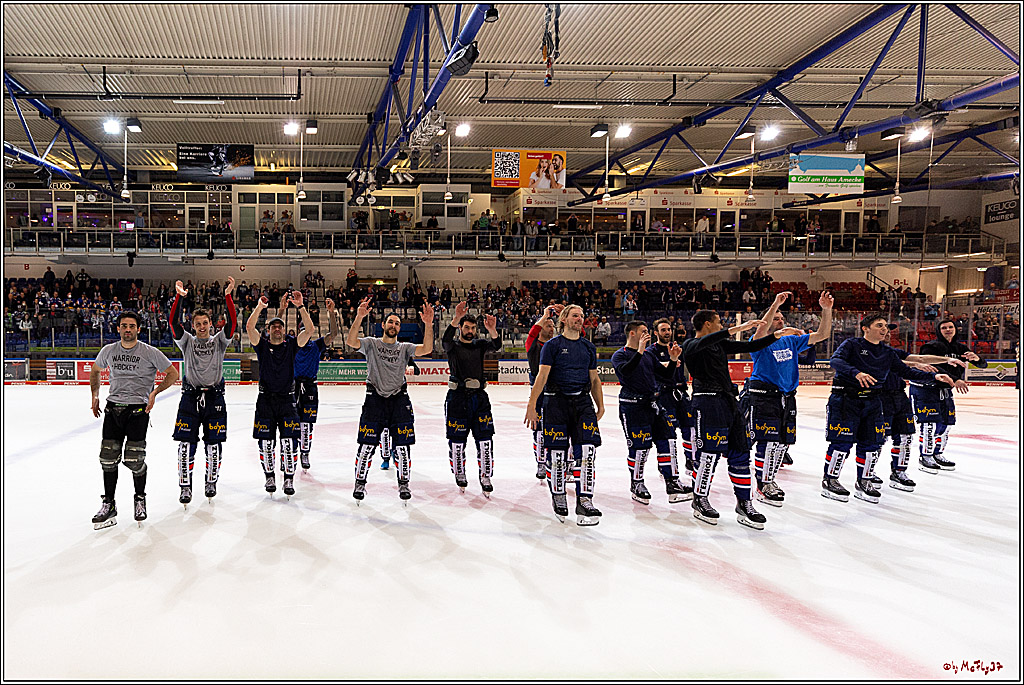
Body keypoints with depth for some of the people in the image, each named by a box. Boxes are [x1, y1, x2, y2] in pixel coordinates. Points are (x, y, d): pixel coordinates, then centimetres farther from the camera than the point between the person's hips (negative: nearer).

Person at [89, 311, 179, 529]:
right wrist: (95, 395, 18)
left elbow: (173, 373, -1)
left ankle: (140, 499, 17)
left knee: (134, 459, -6)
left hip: (138, 410, -4)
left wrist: (155, 392, -11)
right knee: (108, 458, 4)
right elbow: (95, 370, 25)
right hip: (113, 409, 4)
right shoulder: (108, 351, 6)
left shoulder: (150, 353, -6)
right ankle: (109, 505, 16)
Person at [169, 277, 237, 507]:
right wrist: (179, 297, -19)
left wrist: (228, 296, -18)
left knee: (214, 444, 5)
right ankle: (185, 487, 9)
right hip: (190, 397, 0)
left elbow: (232, 323, -9)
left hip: (215, 398, 0)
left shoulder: (219, 341, 6)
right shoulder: (186, 341, 7)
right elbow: (173, 322, -7)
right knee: (186, 444, -2)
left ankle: (211, 481, 24)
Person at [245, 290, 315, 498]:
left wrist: (301, 306, -19)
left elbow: (309, 329, -9)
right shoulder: (262, 345, 5)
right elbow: (249, 328, -12)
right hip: (265, 399, 1)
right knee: (265, 442, 5)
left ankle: (289, 479, 5)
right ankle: (269, 476, 21)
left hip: (287, 399, -1)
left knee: (288, 441, -4)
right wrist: (259, 307, -23)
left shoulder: (291, 345, 5)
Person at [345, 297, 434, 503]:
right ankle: (360, 482, 16)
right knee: (367, 445, -1)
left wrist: (428, 324, -21)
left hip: (399, 399, 1)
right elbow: (350, 342, -13)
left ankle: (404, 483, 16)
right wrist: (359, 317, -26)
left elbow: (427, 349, -8)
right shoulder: (371, 344, 6)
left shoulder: (404, 348, 9)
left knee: (402, 446, 1)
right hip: (374, 399, -1)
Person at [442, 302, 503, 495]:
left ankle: (485, 477, 9)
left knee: (485, 439, -2)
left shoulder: (480, 345, 10)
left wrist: (492, 331, -30)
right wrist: (456, 319, -38)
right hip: (457, 398, -2)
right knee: (457, 439, 5)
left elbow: (496, 347, -9)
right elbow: (446, 340, -23)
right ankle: (459, 474, 25)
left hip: (479, 397, 3)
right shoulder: (453, 346, 1)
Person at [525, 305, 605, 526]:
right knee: (557, 452, 0)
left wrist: (600, 406, 18)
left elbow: (594, 379, 21)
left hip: (582, 401, 4)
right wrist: (532, 405, -12)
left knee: (588, 449, -11)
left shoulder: (589, 347, 16)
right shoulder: (552, 345, 1)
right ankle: (558, 498, 20)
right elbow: (542, 376, -6)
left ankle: (584, 501, -7)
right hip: (556, 401, -3)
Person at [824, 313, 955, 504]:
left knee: (872, 444, 5)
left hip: (872, 402, 6)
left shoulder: (887, 353, 14)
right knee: (843, 442, -7)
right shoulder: (852, 344, -6)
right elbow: (836, 360, -22)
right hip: (845, 399, -6)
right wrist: (856, 373, -39)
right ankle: (829, 481, 7)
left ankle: (864, 482, 21)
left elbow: (905, 371, 16)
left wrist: (934, 376, 6)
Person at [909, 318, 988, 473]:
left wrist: (976, 359, -17)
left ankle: (937, 454, 25)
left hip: (945, 389, 8)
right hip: (924, 389, -8)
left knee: (947, 421, 10)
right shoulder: (932, 347, -16)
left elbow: (984, 365, 8)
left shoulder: (960, 348, 7)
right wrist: (954, 380, -41)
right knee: (931, 422, -14)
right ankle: (925, 456, -2)